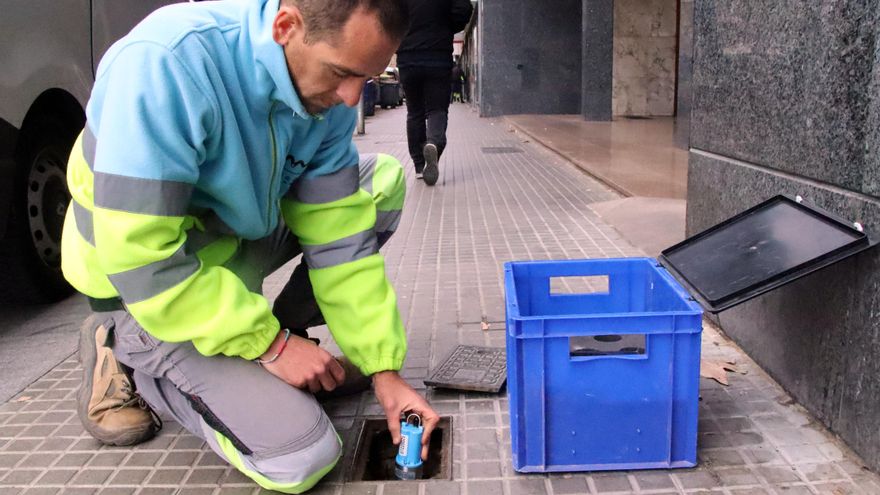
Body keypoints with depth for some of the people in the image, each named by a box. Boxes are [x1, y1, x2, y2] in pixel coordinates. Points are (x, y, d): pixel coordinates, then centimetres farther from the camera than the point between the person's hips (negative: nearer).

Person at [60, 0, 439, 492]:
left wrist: (383, 369, -10)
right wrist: (268, 342, -24)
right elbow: (140, 256, -32)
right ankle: (126, 355, 4)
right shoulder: (164, 61, -34)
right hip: (147, 292, -6)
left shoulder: (327, 89, -13)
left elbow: (339, 237, -8)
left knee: (383, 179, -1)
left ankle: (285, 337, 7)